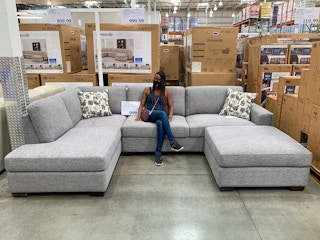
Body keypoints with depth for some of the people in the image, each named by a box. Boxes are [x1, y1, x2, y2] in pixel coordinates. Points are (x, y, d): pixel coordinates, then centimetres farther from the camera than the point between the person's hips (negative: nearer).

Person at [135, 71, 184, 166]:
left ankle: (158, 153, -40)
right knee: (162, 113, -38)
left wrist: (170, 117, -8)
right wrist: (138, 116, -7)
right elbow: (141, 105, 10)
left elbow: (171, 106, 11)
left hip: (161, 116, 1)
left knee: (160, 123, -40)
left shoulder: (167, 91, 15)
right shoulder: (147, 90, 14)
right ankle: (172, 141, -42)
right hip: (150, 115, 0)